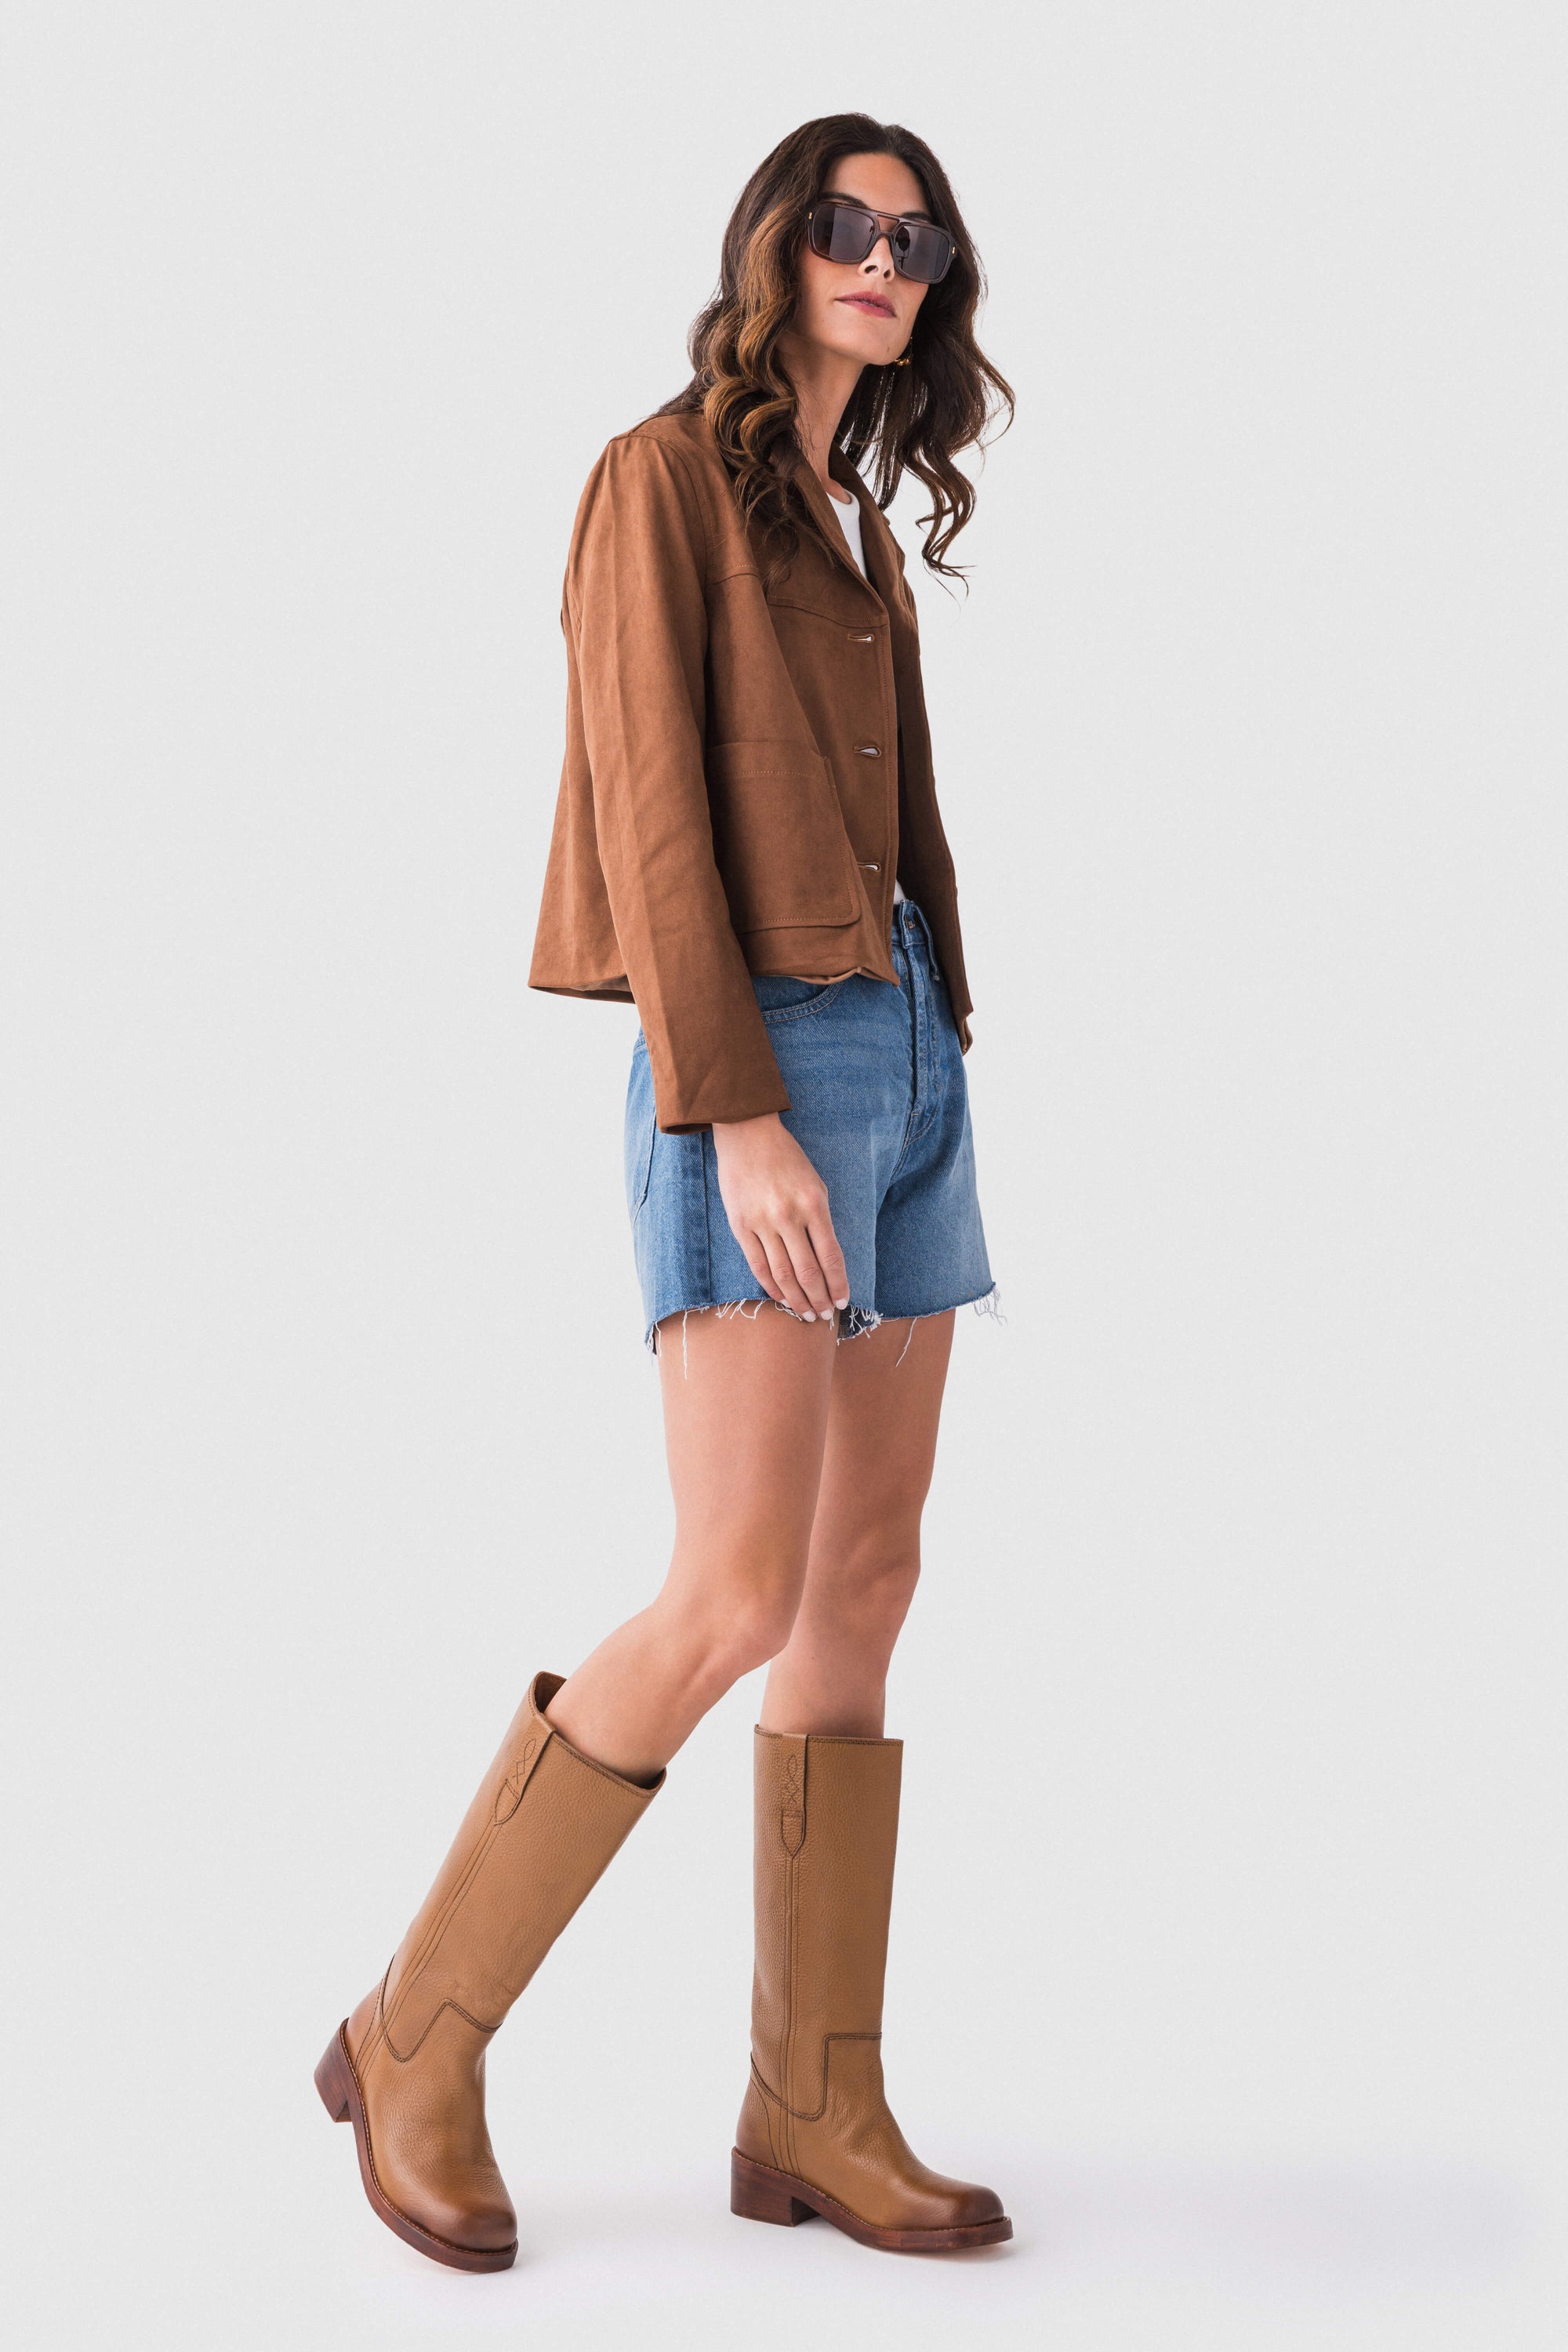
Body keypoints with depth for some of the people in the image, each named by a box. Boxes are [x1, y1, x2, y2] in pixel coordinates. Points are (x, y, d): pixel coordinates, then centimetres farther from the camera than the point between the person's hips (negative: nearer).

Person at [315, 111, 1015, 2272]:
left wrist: (928, 1085, 15)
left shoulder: (860, 532, 21)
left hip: (903, 1048, 8)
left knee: (867, 1594, 4)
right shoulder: (667, 479, -3)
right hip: (759, 1055, -8)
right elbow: (650, 812, -13)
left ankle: (816, 2114, 11)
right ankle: (418, 2045, 1)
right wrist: (741, 1112, -20)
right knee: (738, 1601, -14)